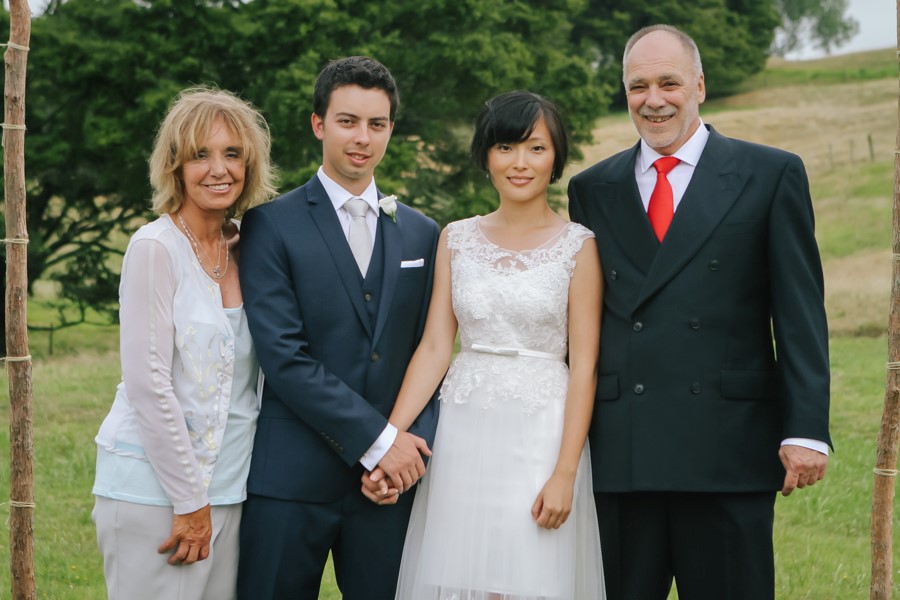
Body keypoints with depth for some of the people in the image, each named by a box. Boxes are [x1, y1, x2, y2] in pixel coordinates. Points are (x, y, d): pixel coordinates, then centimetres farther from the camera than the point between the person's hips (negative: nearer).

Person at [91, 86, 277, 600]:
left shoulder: (245, 248, 9)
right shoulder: (155, 248, -10)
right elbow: (147, 382, -14)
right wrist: (189, 500, -13)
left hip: (229, 487, 6)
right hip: (154, 487, -6)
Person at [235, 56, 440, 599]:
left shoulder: (421, 234, 13)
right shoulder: (272, 226, -2)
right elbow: (284, 356, -11)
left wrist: (416, 444, -5)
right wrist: (377, 440, -13)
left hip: (394, 473, 3)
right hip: (293, 479, -3)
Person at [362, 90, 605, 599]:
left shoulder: (577, 246, -2)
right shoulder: (457, 239, 8)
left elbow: (584, 365, -5)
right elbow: (435, 347, 4)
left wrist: (565, 473, -13)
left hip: (541, 436, -3)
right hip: (462, 436, 3)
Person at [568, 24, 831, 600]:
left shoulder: (772, 176, 4)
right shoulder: (591, 189, 12)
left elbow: (800, 315, -1)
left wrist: (806, 429, -8)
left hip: (729, 451, -2)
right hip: (616, 457, 3)